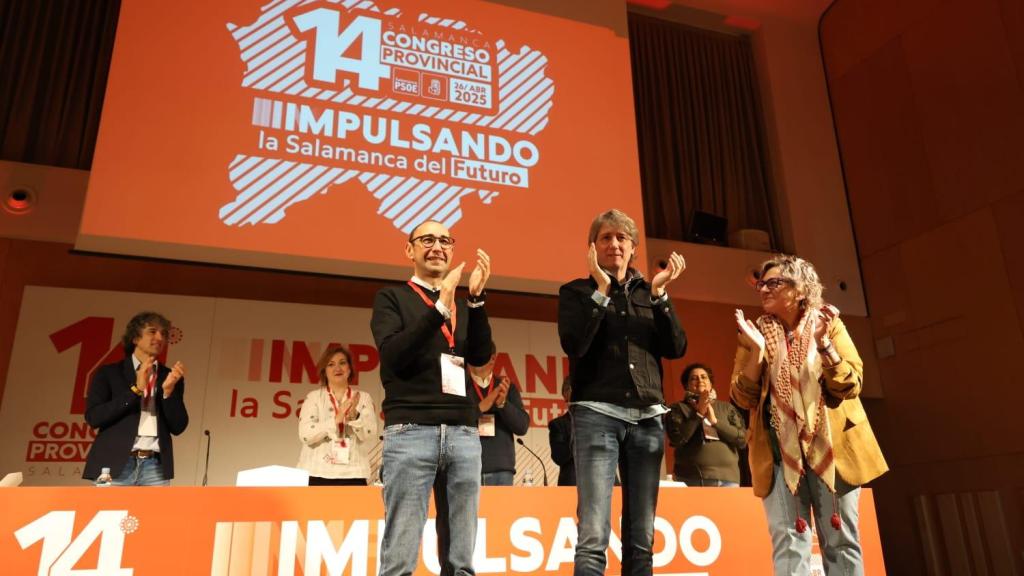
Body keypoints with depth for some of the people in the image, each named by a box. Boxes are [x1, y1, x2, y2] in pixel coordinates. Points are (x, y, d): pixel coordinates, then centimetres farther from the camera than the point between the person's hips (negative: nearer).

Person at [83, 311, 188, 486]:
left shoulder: (170, 377, 14)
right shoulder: (109, 373, 8)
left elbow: (178, 427, 8)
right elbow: (93, 417, -4)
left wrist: (169, 390, -7)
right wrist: (135, 389, -10)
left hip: (155, 467, 2)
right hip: (115, 466, -1)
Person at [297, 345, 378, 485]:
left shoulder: (363, 398, 9)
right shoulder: (313, 397, 7)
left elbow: (371, 435, -1)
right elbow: (305, 434, -6)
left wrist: (354, 416, -19)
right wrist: (336, 419, -17)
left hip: (353, 475, 1)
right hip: (318, 475, -1)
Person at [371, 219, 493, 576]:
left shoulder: (465, 306, 20)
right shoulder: (392, 298, 10)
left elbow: (480, 355, 4)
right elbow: (392, 355, -7)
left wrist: (476, 297, -8)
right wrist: (440, 307, -15)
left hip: (464, 432, 4)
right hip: (411, 430, -3)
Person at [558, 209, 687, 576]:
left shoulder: (648, 294, 17)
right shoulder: (577, 291, 7)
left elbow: (676, 348, 6)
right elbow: (574, 344, -10)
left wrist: (659, 293, -2)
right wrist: (601, 290, -10)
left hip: (648, 417, 4)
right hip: (597, 414, -4)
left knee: (642, 538, 6)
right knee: (593, 535, -11)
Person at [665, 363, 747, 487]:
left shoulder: (726, 407, 16)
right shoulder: (678, 408, 9)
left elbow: (742, 439, 5)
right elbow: (676, 439, -6)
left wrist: (715, 421, -4)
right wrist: (698, 414, -7)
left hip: (727, 478, 2)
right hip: (692, 479, -2)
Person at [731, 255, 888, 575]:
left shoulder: (829, 324, 5)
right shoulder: (754, 333, 7)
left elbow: (850, 386, -4)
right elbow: (743, 398, 0)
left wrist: (823, 343, -17)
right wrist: (757, 350, -13)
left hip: (830, 443, 0)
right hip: (779, 447, 0)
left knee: (840, 540, 4)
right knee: (788, 541, -3)